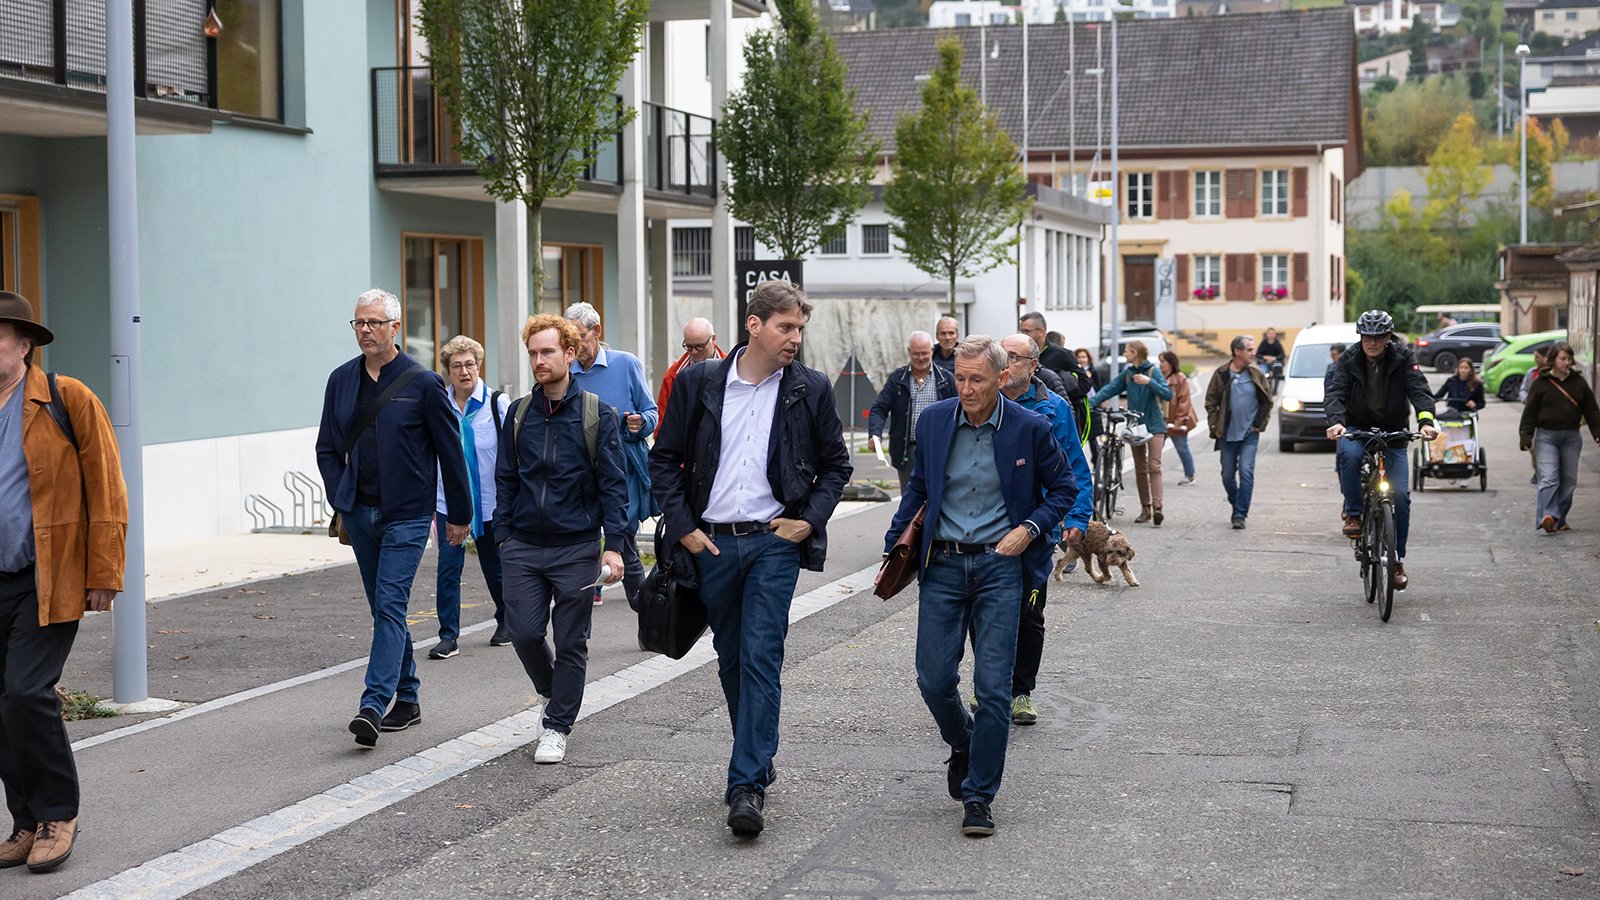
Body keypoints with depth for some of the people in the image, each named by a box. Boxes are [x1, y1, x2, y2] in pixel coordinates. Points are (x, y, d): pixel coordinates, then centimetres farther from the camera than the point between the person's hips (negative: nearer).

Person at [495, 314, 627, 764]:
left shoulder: (596, 414, -4)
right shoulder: (519, 414, 6)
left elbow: (613, 485, -4)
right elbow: (505, 479, 13)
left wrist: (613, 546, -11)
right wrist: (504, 536, 7)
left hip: (577, 548, -3)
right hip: (524, 546, 3)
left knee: (571, 642, 3)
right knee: (524, 633, -1)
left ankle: (557, 726, 15)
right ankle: (553, 693, 27)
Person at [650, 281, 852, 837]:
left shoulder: (810, 390, 1)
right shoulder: (699, 383, 1)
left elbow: (836, 464, 11)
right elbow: (665, 459, 6)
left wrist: (809, 520, -2)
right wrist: (683, 527, -1)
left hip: (775, 542, -2)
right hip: (712, 542, 2)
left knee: (761, 658, -12)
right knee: (731, 659, 13)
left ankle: (747, 786, -13)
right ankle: (758, 759, 32)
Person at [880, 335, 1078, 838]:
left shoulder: (1029, 429, -5)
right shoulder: (934, 421, 2)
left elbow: (1064, 488, 7)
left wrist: (1028, 529, -8)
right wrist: (894, 548, 9)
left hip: (1000, 565, -2)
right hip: (943, 564, 3)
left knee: (993, 685, -5)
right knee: (934, 679, 0)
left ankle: (979, 796, 5)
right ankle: (964, 746, 32)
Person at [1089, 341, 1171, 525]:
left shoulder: (1153, 371, -6)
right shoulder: (1127, 373, 8)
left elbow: (1168, 394, -15)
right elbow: (1109, 389, 0)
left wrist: (1149, 382, -28)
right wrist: (1090, 402, -14)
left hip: (1154, 425, -5)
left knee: (1154, 467, -15)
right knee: (1140, 469, 7)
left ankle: (1157, 507, -24)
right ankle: (1145, 508, 13)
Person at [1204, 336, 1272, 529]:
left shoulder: (1257, 375, 1)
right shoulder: (1221, 374, -2)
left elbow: (1267, 402, 9)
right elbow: (1211, 402, 4)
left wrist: (1259, 424, 1)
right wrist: (1215, 427, -2)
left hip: (1249, 434, -1)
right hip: (1227, 435, 1)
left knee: (1246, 471, -13)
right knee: (1228, 475, 7)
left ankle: (1241, 514, -10)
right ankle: (1236, 506, 30)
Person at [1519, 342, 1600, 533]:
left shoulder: (1579, 382, 7)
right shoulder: (1541, 383, -2)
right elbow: (1530, 412, -1)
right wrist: (1526, 438, -7)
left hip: (1572, 437, 4)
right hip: (1546, 437, -4)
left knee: (1568, 481, 5)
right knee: (1548, 478, -16)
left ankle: (1559, 520, 14)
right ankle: (1548, 516, -27)